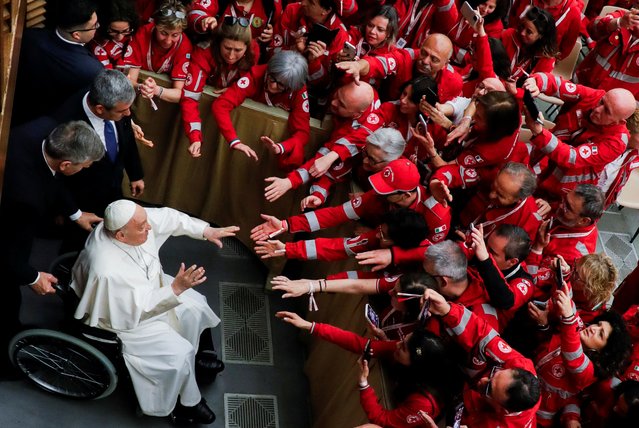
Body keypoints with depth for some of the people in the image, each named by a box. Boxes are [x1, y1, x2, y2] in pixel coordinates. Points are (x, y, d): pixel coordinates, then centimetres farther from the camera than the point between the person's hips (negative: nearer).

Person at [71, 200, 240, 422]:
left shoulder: (133, 219, -23)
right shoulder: (109, 271, -42)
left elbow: (167, 218, -8)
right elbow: (139, 309, -33)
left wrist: (206, 231, -13)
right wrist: (176, 288, -39)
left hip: (148, 289, 8)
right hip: (125, 318, -8)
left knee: (194, 306, 12)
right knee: (178, 354, -10)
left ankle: (192, 354, 39)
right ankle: (186, 403, 16)